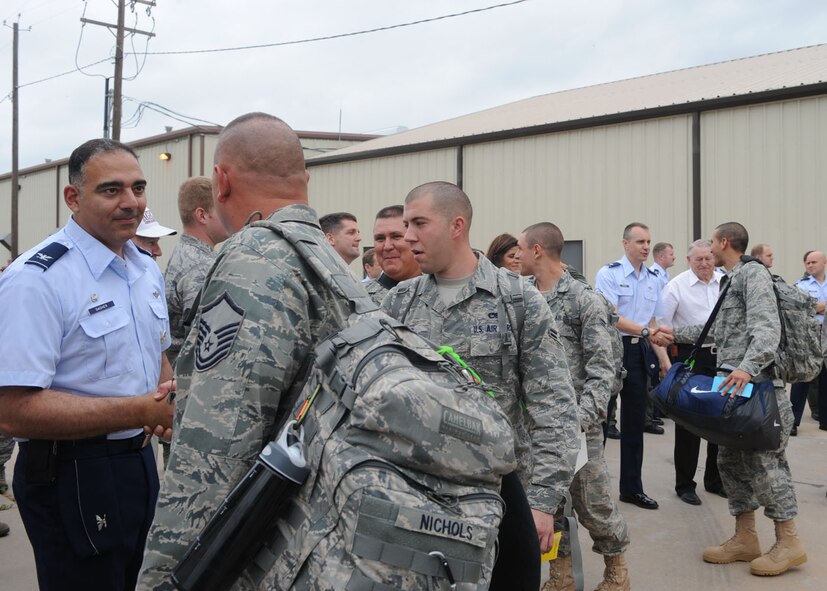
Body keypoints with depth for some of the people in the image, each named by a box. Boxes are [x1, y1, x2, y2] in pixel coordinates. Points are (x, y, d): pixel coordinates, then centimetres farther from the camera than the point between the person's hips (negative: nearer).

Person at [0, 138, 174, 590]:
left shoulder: (147, 269, 7)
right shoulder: (37, 279, -19)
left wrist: (171, 406, -1)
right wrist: (143, 411, -29)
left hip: (139, 463, 8)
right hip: (72, 479, -8)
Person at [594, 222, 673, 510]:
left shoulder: (654, 279, 11)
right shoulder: (608, 274, -8)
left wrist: (657, 338, 2)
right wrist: (646, 331, -27)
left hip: (639, 351, 6)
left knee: (635, 419, 11)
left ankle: (631, 486, 20)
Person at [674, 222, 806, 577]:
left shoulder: (753, 273, -8)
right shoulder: (731, 281, 21)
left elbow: (767, 328, -22)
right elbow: (718, 331, 31)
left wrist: (747, 367, -36)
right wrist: (675, 334, 32)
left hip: (758, 387, -10)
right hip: (735, 388, 10)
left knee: (762, 461, -5)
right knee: (731, 460, 10)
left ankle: (788, 541, 6)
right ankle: (745, 538, 17)